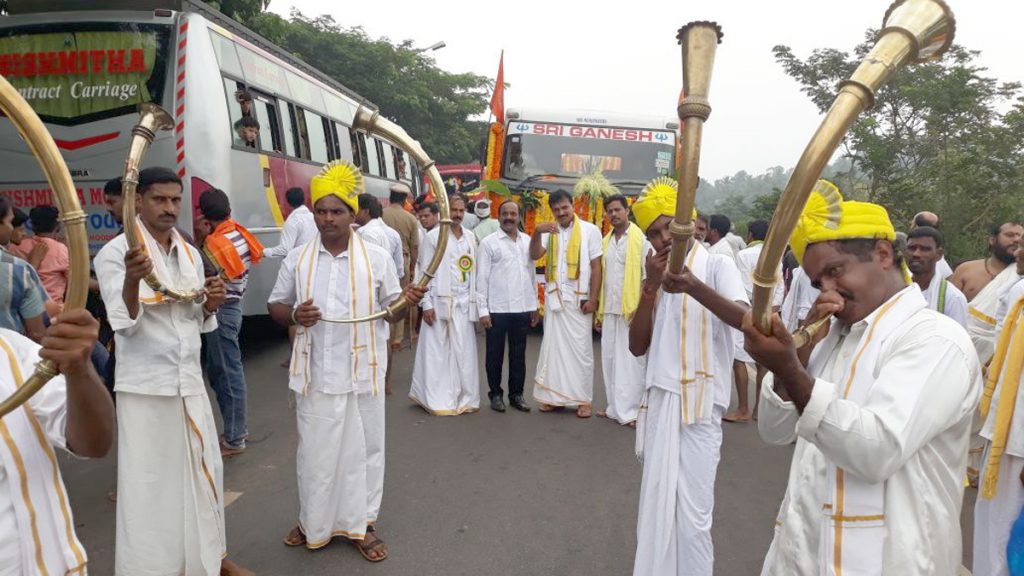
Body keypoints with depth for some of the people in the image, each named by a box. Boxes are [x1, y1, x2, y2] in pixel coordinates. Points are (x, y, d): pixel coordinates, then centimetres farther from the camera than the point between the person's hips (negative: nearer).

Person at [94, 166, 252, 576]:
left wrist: (210, 305, -7)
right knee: (149, 483, 2)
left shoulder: (190, 254, 10)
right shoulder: (115, 253, -8)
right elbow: (125, 325, -15)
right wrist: (132, 280, -32)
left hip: (190, 381, 6)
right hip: (145, 386, -5)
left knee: (203, 472, 13)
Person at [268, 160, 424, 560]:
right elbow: (275, 306, 9)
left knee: (363, 449, 10)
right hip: (315, 374, 1)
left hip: (361, 373, -1)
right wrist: (294, 315, -13)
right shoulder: (297, 259, 2)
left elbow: (391, 306, 4)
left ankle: (361, 524, 26)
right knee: (315, 450, 13)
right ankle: (314, 523, 33)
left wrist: (408, 300, -19)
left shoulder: (376, 257, -2)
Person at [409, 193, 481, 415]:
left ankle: (465, 398, 11)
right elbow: (425, 272, -3)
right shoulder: (433, 236, 0)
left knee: (464, 352, 3)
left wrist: (475, 301, 7)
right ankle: (438, 399, 5)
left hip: (464, 303, 4)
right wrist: (426, 304, -9)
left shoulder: (470, 237, 14)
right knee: (437, 352, -1)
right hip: (440, 301, -4)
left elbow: (474, 272, 13)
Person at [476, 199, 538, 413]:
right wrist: (483, 310, -9)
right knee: (495, 354, 7)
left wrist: (534, 305, 12)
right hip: (497, 309, -3)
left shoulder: (528, 241, 10)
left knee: (518, 354, 11)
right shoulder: (488, 242, -2)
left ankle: (516, 394, 22)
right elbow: (482, 278, -5)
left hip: (522, 308, 4)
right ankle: (495, 394, 20)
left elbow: (532, 274, 14)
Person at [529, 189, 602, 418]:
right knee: (553, 346, 7)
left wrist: (593, 299, -9)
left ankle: (583, 399, 8)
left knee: (580, 348, 1)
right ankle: (554, 396, 15)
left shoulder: (590, 230, -1)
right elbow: (534, 255, -3)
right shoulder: (550, 231, 10)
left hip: (579, 299, -3)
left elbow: (596, 267, -3)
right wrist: (536, 232, -19)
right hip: (554, 297, 4)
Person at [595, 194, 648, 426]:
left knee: (631, 361, -2)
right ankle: (615, 407, 17)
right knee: (610, 359, 8)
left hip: (632, 310, -6)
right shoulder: (605, 242, 13)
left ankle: (631, 410, 4)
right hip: (609, 310, 6)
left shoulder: (640, 238, -5)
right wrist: (599, 311, 12)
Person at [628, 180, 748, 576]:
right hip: (659, 401, 5)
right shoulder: (658, 278, 15)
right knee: (658, 507, 12)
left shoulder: (717, 265, -2)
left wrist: (696, 287, -37)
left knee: (691, 513, -2)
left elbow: (744, 318, -21)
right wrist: (651, 286, -7)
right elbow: (637, 346, 5)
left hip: (699, 404, -5)